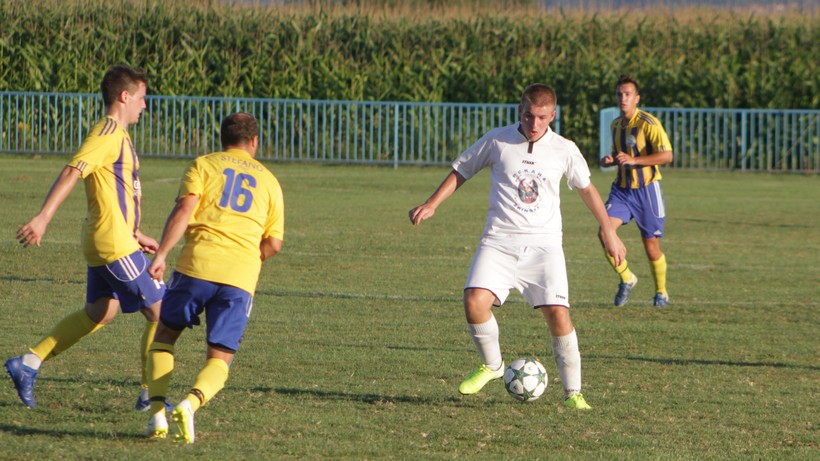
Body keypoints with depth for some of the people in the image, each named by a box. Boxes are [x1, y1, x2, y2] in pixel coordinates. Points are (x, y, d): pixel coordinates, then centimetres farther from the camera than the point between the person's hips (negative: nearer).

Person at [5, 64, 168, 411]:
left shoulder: (117, 134, 17)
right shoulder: (108, 132, -14)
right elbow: (72, 173, -24)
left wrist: (135, 234, 30)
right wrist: (42, 219, -33)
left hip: (103, 240, 10)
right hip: (115, 244, -10)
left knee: (99, 312, 18)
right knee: (160, 313, -3)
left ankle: (28, 364, 17)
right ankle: (150, 394, 2)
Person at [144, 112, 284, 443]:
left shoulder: (203, 165, 12)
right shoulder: (269, 182, 19)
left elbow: (184, 209, -5)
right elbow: (274, 244, 15)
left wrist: (161, 254, -11)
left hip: (198, 265, -1)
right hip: (241, 279, 1)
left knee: (164, 335, 19)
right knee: (220, 359, 6)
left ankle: (157, 411, 1)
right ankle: (191, 403, -25)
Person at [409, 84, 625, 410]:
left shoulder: (564, 150, 3)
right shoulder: (497, 141, 1)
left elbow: (586, 188, 18)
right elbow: (461, 171, 13)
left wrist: (608, 232, 22)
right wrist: (431, 205, 3)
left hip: (544, 244, 0)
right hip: (499, 241, 0)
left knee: (558, 313, -14)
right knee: (475, 302, -21)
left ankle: (572, 391, 1)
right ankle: (492, 365, 7)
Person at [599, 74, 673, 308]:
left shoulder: (648, 123, -13)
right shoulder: (616, 125, 10)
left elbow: (667, 155, -20)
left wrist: (634, 160, -27)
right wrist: (610, 160, 3)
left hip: (646, 189, -5)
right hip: (622, 189, 5)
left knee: (651, 246, 2)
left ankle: (661, 292, 25)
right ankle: (626, 279, 3)